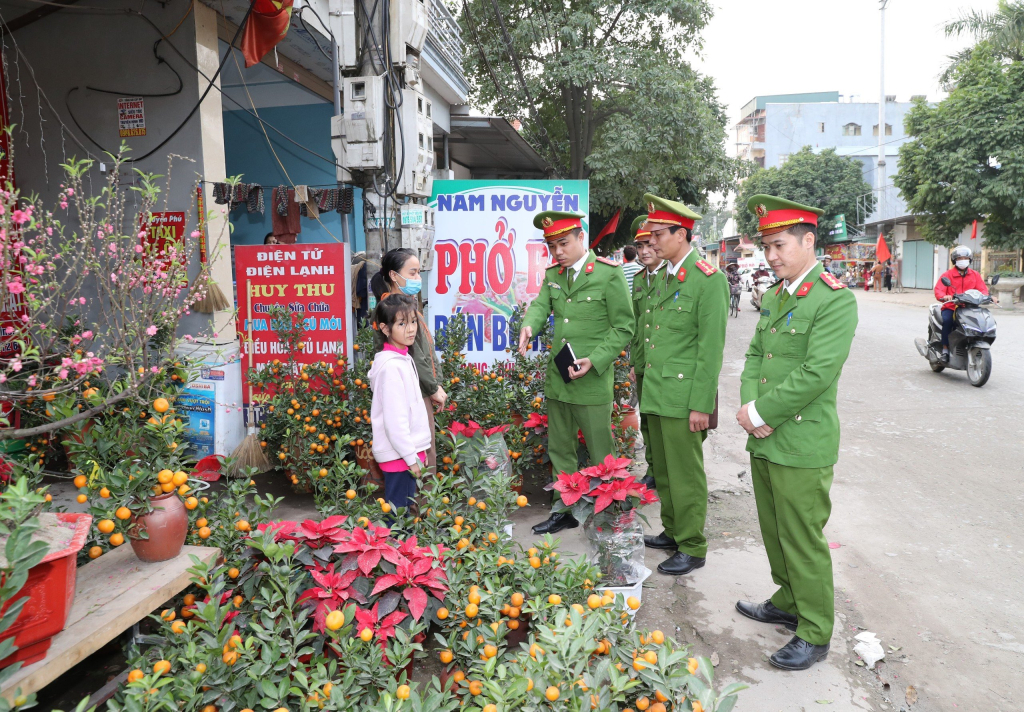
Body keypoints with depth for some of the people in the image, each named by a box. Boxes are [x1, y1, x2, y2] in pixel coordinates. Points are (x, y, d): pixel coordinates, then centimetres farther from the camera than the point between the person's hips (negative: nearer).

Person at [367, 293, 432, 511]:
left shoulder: (403, 359, 10)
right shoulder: (391, 365, -18)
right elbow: (394, 419, -20)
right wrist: (411, 457, -16)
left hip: (409, 449, 9)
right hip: (399, 453, -9)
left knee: (404, 509, 16)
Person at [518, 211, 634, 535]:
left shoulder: (609, 274, -10)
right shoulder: (553, 273, 10)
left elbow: (623, 328, -9)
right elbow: (541, 304, 0)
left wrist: (594, 360, -21)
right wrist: (529, 325, -25)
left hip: (592, 380, -6)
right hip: (557, 377, 7)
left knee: (600, 453, 4)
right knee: (560, 448, 16)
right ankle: (565, 511, 31)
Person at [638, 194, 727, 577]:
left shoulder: (709, 279, -12)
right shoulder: (664, 276, 14)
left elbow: (711, 347, -15)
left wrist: (702, 404, -17)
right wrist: (648, 385, 17)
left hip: (683, 397, -8)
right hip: (656, 395, 8)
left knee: (686, 474, 2)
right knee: (663, 470, 18)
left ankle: (692, 548, 16)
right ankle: (672, 531, 34)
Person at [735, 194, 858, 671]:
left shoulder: (835, 299, -15)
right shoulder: (773, 298, 11)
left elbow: (816, 372, -22)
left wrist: (761, 412, -17)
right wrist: (749, 405, -5)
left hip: (803, 445, -8)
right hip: (764, 441, 8)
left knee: (803, 541, 4)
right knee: (774, 533, 21)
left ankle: (815, 633, 21)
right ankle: (788, 604, 40)